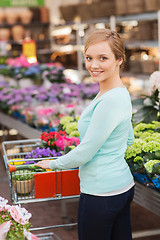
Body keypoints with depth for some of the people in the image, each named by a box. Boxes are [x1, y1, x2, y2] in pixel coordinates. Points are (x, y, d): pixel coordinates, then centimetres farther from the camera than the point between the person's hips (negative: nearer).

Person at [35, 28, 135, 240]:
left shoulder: (110, 101, -24)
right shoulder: (121, 93, 7)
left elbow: (84, 153, -19)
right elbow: (129, 139, 21)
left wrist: (52, 164, -4)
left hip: (101, 193, -10)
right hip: (123, 185, 10)